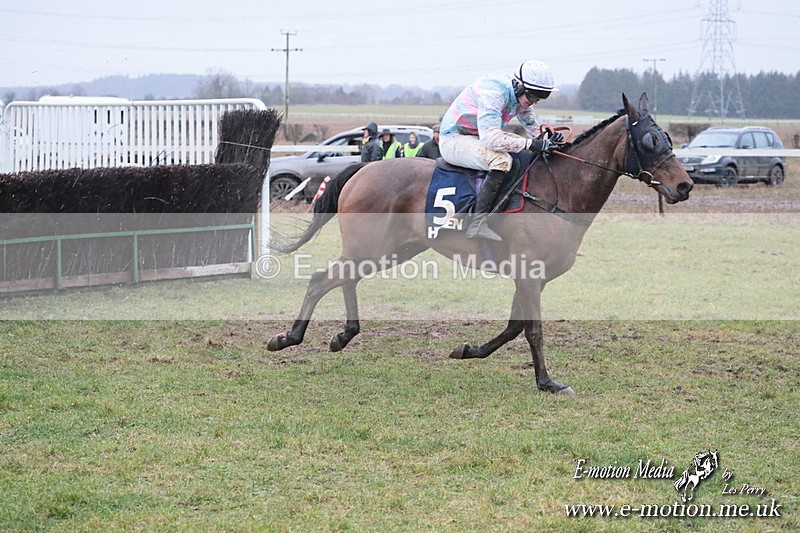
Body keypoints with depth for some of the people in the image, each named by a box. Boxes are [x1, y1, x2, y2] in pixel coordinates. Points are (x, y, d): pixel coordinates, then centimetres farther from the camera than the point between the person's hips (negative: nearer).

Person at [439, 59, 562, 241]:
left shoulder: (522, 96, -1)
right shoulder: (493, 91, -29)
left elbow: (535, 132, 7)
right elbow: (492, 138, -37)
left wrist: (548, 140, -17)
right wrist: (531, 144, -39)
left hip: (478, 139, 10)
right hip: (453, 140, -10)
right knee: (502, 160, -32)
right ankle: (477, 223, -33)